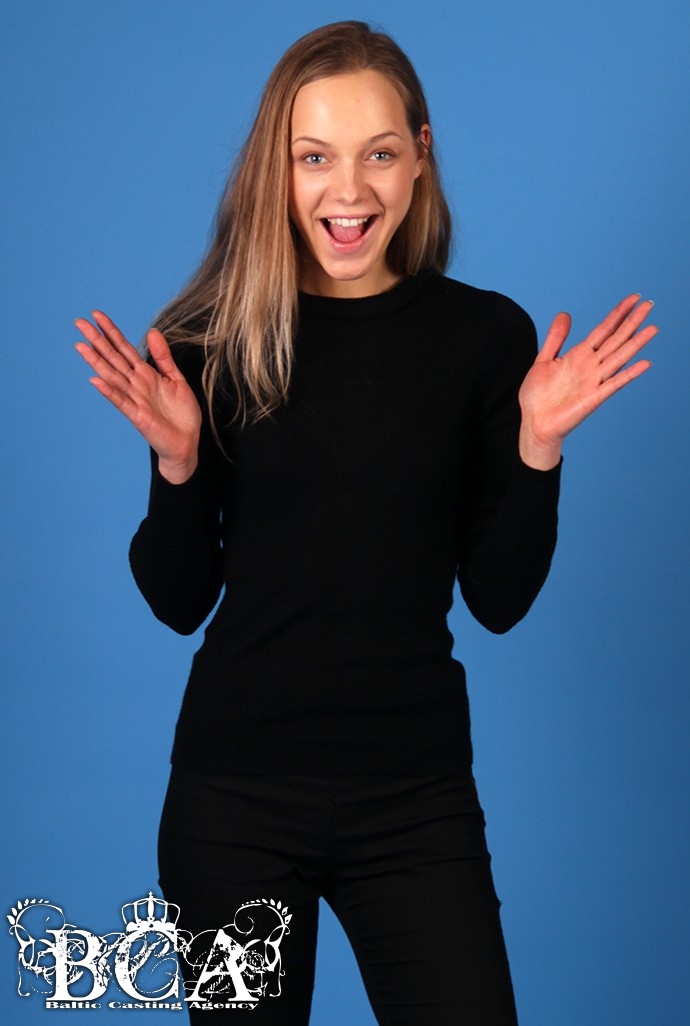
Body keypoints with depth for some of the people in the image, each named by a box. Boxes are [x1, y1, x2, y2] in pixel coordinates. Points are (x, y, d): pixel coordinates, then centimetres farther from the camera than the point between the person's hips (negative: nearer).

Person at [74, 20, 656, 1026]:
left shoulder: (486, 334, -3)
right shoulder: (218, 337, -4)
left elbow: (499, 599, 0)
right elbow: (179, 600, 0)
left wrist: (537, 448, -14)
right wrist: (176, 459, -16)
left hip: (415, 791, 0)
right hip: (234, 790, 0)